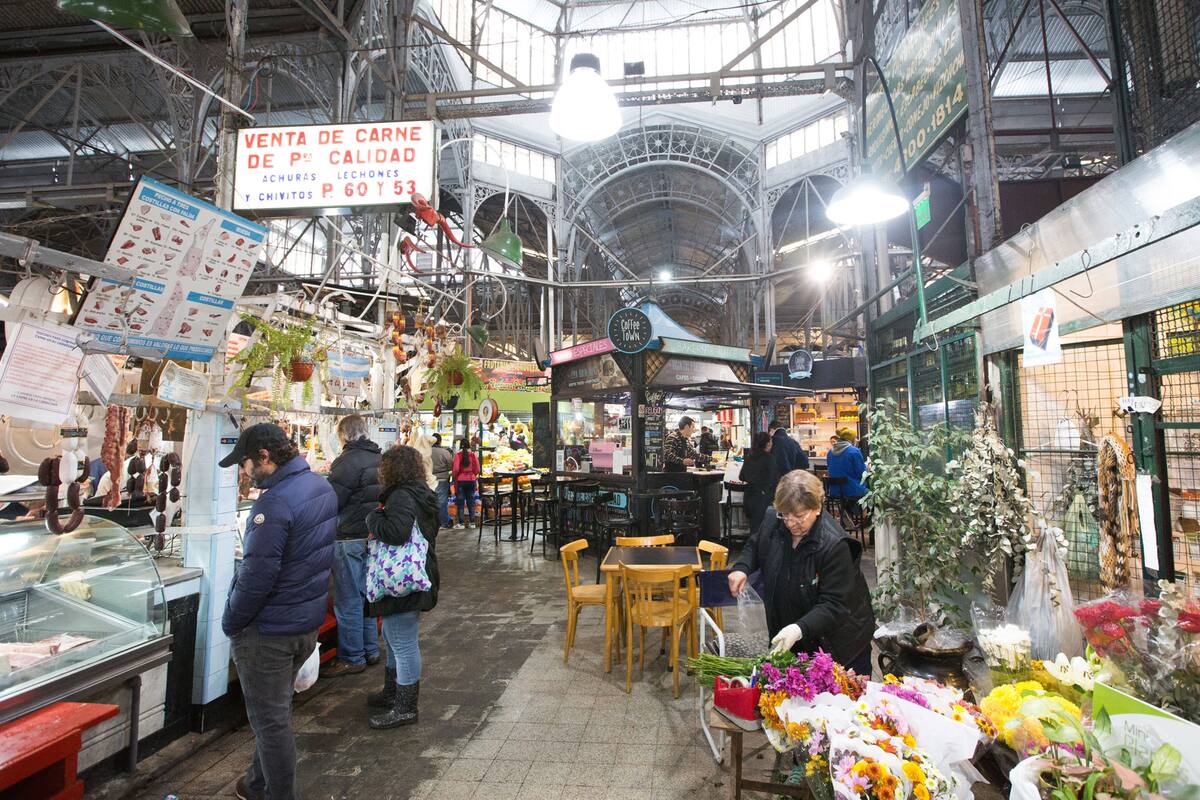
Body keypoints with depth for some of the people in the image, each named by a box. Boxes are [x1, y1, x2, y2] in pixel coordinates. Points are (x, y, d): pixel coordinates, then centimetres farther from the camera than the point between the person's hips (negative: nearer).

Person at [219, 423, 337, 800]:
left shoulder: (275, 503, -27)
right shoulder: (321, 486, 1)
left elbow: (256, 577, -26)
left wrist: (230, 623, -10)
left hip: (268, 630, -9)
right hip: (308, 621, 9)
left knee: (270, 719, 10)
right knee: (276, 710, 26)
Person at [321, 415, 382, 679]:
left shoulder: (348, 461, -18)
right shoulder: (379, 458, 8)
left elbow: (331, 500, -19)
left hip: (349, 538, -8)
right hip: (372, 535, 8)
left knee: (348, 600, 3)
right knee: (365, 594, 18)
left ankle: (352, 658, 13)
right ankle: (370, 650, 27)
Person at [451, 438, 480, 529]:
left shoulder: (458, 455, -9)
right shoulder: (473, 455, -1)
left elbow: (455, 469, -14)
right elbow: (477, 469, -2)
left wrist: (455, 477, 4)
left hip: (460, 480, -3)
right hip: (471, 480, 3)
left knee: (460, 502, 5)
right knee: (471, 501, 10)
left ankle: (461, 523, 5)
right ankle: (472, 522, 12)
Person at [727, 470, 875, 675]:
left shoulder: (835, 545, -30)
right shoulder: (772, 520, -13)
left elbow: (834, 606, -29)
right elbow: (754, 546, 9)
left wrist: (800, 628, -42)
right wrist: (741, 567, -11)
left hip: (838, 641, -4)